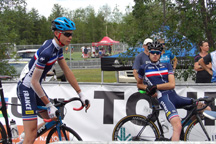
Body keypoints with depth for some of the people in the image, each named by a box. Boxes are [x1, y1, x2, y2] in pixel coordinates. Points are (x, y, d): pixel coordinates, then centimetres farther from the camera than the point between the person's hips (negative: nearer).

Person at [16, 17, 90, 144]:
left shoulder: (58, 48, 1)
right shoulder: (47, 52, -27)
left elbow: (67, 71, 7)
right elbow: (34, 82, -25)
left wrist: (81, 95, 5)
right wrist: (50, 106, -20)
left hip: (36, 87, 9)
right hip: (27, 88, -9)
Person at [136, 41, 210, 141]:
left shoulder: (167, 66, 17)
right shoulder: (144, 68, 9)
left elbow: (172, 84, 4)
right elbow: (139, 84, 22)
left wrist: (155, 86, -8)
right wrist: (147, 88, 0)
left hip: (174, 96, 6)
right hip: (163, 97, -6)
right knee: (177, 126, -32)